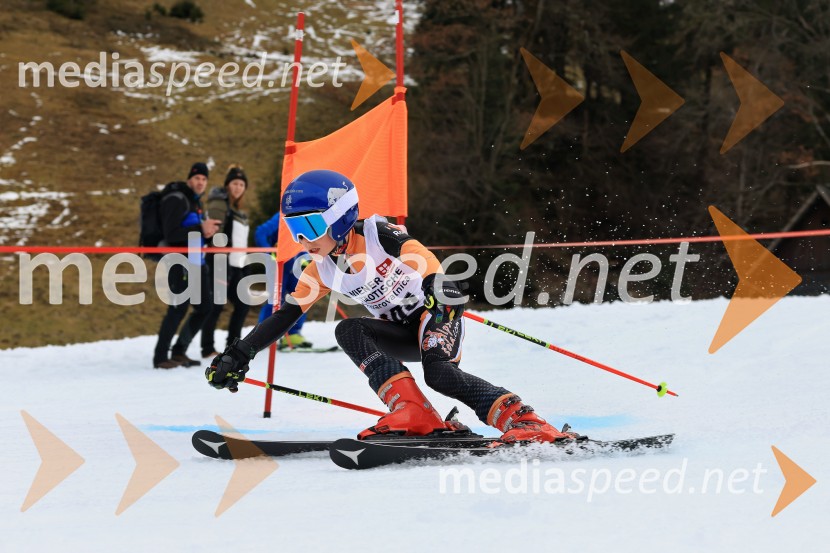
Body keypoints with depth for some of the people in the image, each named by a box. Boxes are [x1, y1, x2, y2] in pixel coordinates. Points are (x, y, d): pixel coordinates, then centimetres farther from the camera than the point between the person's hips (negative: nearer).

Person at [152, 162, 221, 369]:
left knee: (205, 307, 11)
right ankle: (160, 357, -5)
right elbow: (171, 234, -19)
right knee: (178, 308, -13)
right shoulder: (176, 200, -10)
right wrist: (200, 229, -21)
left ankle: (179, 351, 21)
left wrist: (207, 231, 3)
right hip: (179, 264, -10)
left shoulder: (195, 201, 19)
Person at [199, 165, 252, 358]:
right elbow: (215, 235, -14)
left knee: (242, 304, 10)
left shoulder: (237, 209, 20)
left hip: (236, 265, 9)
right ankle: (207, 348, -5)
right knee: (216, 305, -9)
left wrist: (244, 268, 18)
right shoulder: (219, 204, -6)